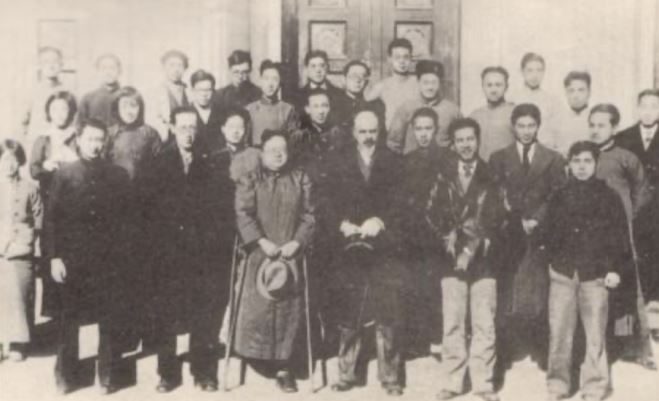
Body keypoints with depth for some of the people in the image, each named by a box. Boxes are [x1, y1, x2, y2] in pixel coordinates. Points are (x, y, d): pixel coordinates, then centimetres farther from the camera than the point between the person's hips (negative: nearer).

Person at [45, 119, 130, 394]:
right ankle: (65, 374, 20)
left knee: (109, 320, 3)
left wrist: (121, 253, 1)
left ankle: (108, 375, 14)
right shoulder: (63, 174, 4)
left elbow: (125, 217, 6)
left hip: (107, 259, 0)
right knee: (68, 319, 7)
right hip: (71, 258, 0)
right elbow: (51, 218, 2)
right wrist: (54, 257, -5)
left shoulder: (118, 176, 5)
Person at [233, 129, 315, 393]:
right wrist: (262, 241, -17)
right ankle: (260, 356, 11)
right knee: (257, 307, -4)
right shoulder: (249, 181, 4)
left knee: (288, 309, 1)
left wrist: (297, 242, -11)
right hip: (259, 253, -1)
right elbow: (243, 214, -6)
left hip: (290, 254, 1)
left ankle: (283, 368, 8)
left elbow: (308, 215, 4)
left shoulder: (301, 180, 9)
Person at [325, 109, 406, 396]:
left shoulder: (393, 162, 8)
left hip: (384, 247, -1)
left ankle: (390, 376, 6)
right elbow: (330, 202, 5)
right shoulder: (338, 162, 11)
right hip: (348, 246, 1)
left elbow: (400, 201, 2)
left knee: (388, 314, -3)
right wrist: (343, 225, -11)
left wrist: (380, 222, -13)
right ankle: (347, 373, 13)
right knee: (347, 314, 2)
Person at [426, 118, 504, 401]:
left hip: (483, 259, -1)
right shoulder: (443, 179, 10)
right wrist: (446, 238, -10)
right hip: (452, 259, 1)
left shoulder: (491, 178, 5)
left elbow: (495, 219, -2)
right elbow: (432, 215, 5)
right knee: (452, 324, 1)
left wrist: (473, 248, -11)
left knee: (484, 325, -1)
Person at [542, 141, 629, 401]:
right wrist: (553, 258, 1)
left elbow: (620, 236, 4)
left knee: (596, 333, -2)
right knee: (558, 332, 0)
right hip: (562, 273, 2)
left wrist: (616, 269, -3)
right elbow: (548, 234, 14)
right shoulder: (559, 197, 11)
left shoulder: (608, 197, 5)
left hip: (596, 274, -1)